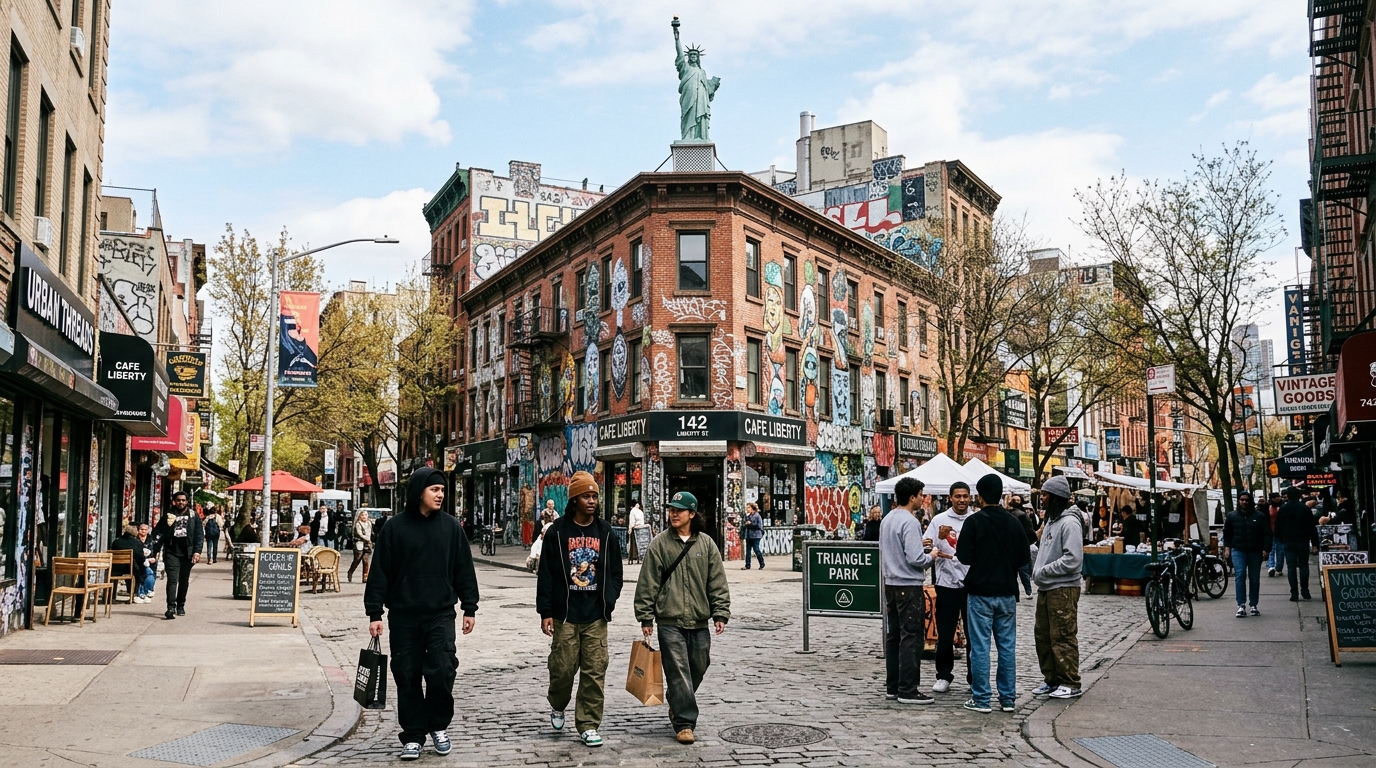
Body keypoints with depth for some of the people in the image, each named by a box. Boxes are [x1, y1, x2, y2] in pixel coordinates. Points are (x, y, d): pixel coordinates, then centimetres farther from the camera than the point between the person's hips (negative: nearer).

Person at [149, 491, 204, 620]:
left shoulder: (193, 516, 6)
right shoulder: (168, 515, 4)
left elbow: (199, 534, 2)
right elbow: (158, 533, 1)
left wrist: (197, 551, -7)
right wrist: (155, 550, -10)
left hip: (187, 554, 2)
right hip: (172, 553, -1)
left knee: (184, 581, 10)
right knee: (172, 580, -10)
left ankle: (181, 606, 23)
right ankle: (171, 608, -14)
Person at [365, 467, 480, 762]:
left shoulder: (451, 526, 3)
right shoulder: (394, 527, -2)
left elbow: (464, 570, 7)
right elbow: (380, 572, -1)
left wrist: (469, 608, 6)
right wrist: (374, 613, -4)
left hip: (441, 615, 1)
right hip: (403, 616, 0)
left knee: (441, 672, -7)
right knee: (407, 677, 4)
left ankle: (438, 726, 17)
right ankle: (413, 736, 17)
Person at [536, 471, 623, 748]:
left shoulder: (606, 533, 8)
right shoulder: (557, 532, -1)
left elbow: (615, 572, 13)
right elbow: (545, 574, -2)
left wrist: (609, 601, 0)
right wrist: (545, 612, -6)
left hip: (596, 616, 2)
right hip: (565, 614, -2)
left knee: (595, 671, 1)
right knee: (563, 668, 2)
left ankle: (588, 725, 11)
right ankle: (557, 706, 32)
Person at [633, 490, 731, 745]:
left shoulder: (706, 544, 4)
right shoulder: (659, 544, -1)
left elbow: (718, 583, 6)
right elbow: (647, 583, 0)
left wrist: (720, 614, -1)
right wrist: (646, 617, -3)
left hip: (699, 621, 3)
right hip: (669, 621, -3)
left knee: (698, 668, 13)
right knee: (678, 672, -6)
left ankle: (677, 705, 37)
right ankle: (684, 722, 1)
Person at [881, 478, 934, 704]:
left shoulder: (887, 520, 11)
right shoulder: (910, 522, -17)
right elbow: (915, 559, -23)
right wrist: (930, 556, -3)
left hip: (891, 584, 9)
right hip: (909, 586, -9)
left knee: (893, 636, 12)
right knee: (911, 638, -4)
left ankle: (892, 686, 18)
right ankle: (908, 690, -3)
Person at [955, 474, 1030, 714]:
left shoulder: (974, 521, -12)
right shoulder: (1014, 522, 2)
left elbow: (964, 557, -14)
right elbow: (1023, 557, 5)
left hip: (980, 592, -4)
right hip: (1007, 592, 4)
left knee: (980, 646, 0)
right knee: (1007, 646, 10)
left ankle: (980, 699, 3)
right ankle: (1007, 698, 14)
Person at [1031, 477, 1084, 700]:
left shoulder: (1070, 522, -15)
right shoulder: (1051, 520, 16)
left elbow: (1073, 559, -22)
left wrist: (1043, 572, -18)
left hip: (1063, 589, -10)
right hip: (1045, 588, 10)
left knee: (1063, 637, -4)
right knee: (1042, 635, 13)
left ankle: (1070, 683, 5)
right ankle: (1051, 679, 23)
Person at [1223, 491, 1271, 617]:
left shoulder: (1260, 516, 3)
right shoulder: (1232, 516, 6)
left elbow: (1267, 534, 3)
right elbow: (1227, 533, 14)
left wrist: (1265, 549, -5)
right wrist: (1227, 547, 2)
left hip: (1255, 552, 1)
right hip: (1238, 551, -1)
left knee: (1254, 579, 7)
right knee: (1240, 576, -14)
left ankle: (1253, 605, 18)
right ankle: (1241, 605, -15)